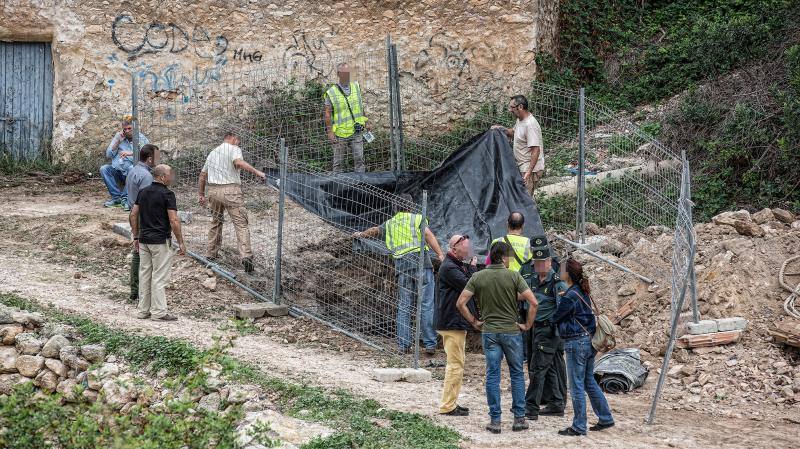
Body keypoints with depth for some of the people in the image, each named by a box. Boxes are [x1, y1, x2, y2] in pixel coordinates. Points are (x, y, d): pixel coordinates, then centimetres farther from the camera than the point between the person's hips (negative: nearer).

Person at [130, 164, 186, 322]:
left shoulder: (143, 192, 8)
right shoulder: (167, 194, -13)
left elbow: (134, 215, 11)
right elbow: (174, 221, -16)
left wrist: (136, 237, 18)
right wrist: (181, 242, -9)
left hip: (144, 240, 7)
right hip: (160, 241, -7)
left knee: (144, 275, 12)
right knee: (159, 277, -3)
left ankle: (143, 310, 16)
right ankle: (159, 312, -2)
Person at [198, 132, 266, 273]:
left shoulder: (212, 152, 23)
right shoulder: (234, 149, 1)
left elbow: (202, 175, 27)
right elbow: (239, 162, -21)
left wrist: (201, 195, 33)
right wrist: (257, 172, -18)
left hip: (213, 190, 6)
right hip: (231, 189, -6)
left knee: (216, 222, 22)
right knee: (241, 224, -9)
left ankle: (211, 254, 27)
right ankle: (246, 255, -22)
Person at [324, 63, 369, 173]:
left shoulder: (356, 87, 7)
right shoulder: (331, 93, -7)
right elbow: (327, 113, -6)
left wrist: (365, 122, 18)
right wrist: (330, 131, -11)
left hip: (356, 132, 3)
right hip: (340, 133, -3)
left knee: (359, 158, -1)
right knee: (338, 161, 5)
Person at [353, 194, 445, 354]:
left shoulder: (389, 224, 21)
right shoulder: (417, 218, 10)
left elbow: (374, 230, 41)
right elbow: (429, 235, -6)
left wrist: (361, 234, 61)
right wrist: (440, 254, -15)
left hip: (401, 264, 3)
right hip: (421, 261, -3)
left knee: (404, 306, 9)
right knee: (426, 305, -4)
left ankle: (403, 345, 8)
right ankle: (430, 344, -7)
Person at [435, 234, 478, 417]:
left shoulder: (460, 266, 18)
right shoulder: (449, 267, -16)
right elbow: (468, 286, -21)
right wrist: (473, 269, -8)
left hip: (458, 323, 11)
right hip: (452, 323, -11)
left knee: (455, 364, 17)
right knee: (455, 365, -9)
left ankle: (451, 403, 25)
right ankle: (448, 406, -6)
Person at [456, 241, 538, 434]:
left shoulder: (478, 277, -2)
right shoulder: (513, 276, -8)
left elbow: (461, 303, -4)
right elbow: (533, 302, -13)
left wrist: (474, 322, 6)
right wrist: (528, 325, -1)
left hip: (489, 331, 2)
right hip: (511, 331, -2)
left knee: (492, 375, 6)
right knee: (517, 374, 12)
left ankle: (495, 420, 5)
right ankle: (519, 418, 11)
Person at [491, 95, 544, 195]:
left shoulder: (530, 125, -24)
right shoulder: (520, 120, 7)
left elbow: (536, 150, -28)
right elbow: (513, 133, 28)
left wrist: (529, 172, -32)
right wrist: (501, 129, 8)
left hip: (531, 169, -10)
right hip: (522, 167, 10)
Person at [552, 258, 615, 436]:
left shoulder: (570, 296, -17)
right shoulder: (582, 291, 10)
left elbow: (555, 317, -9)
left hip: (576, 342, -9)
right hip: (589, 340, 9)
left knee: (577, 386, -1)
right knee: (589, 382, 18)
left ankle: (579, 427, 4)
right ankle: (605, 418, 23)